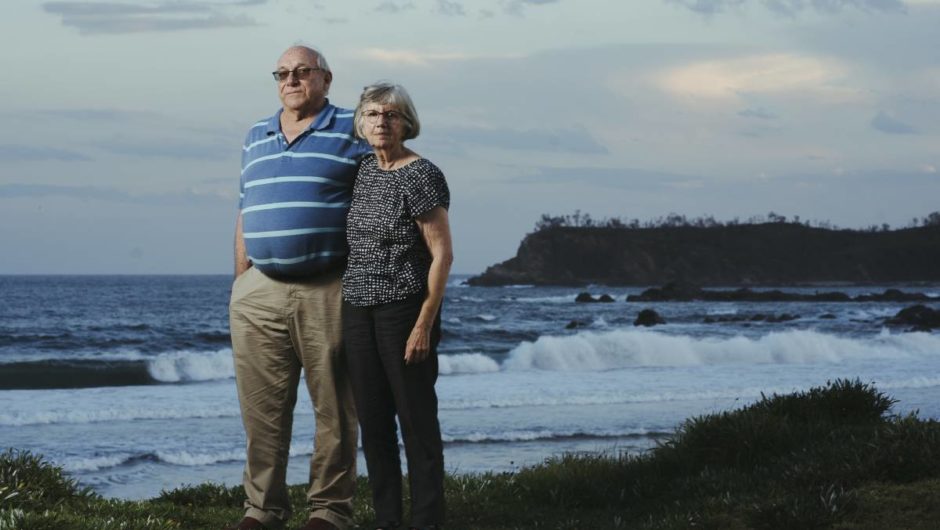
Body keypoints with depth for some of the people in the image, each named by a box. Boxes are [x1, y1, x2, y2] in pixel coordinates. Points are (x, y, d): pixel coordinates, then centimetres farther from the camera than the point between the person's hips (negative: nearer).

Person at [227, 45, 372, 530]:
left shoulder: (351, 130, 1)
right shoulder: (256, 138, 16)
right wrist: (241, 283, 13)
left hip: (329, 291, -4)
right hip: (261, 291, 4)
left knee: (334, 408, 2)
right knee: (262, 409, 4)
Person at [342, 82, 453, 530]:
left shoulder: (421, 176, -11)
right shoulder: (365, 169, 10)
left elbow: (442, 253, -13)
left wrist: (424, 325, -17)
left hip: (404, 309, -7)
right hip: (358, 310, 7)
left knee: (417, 420, -2)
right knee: (372, 421, 9)